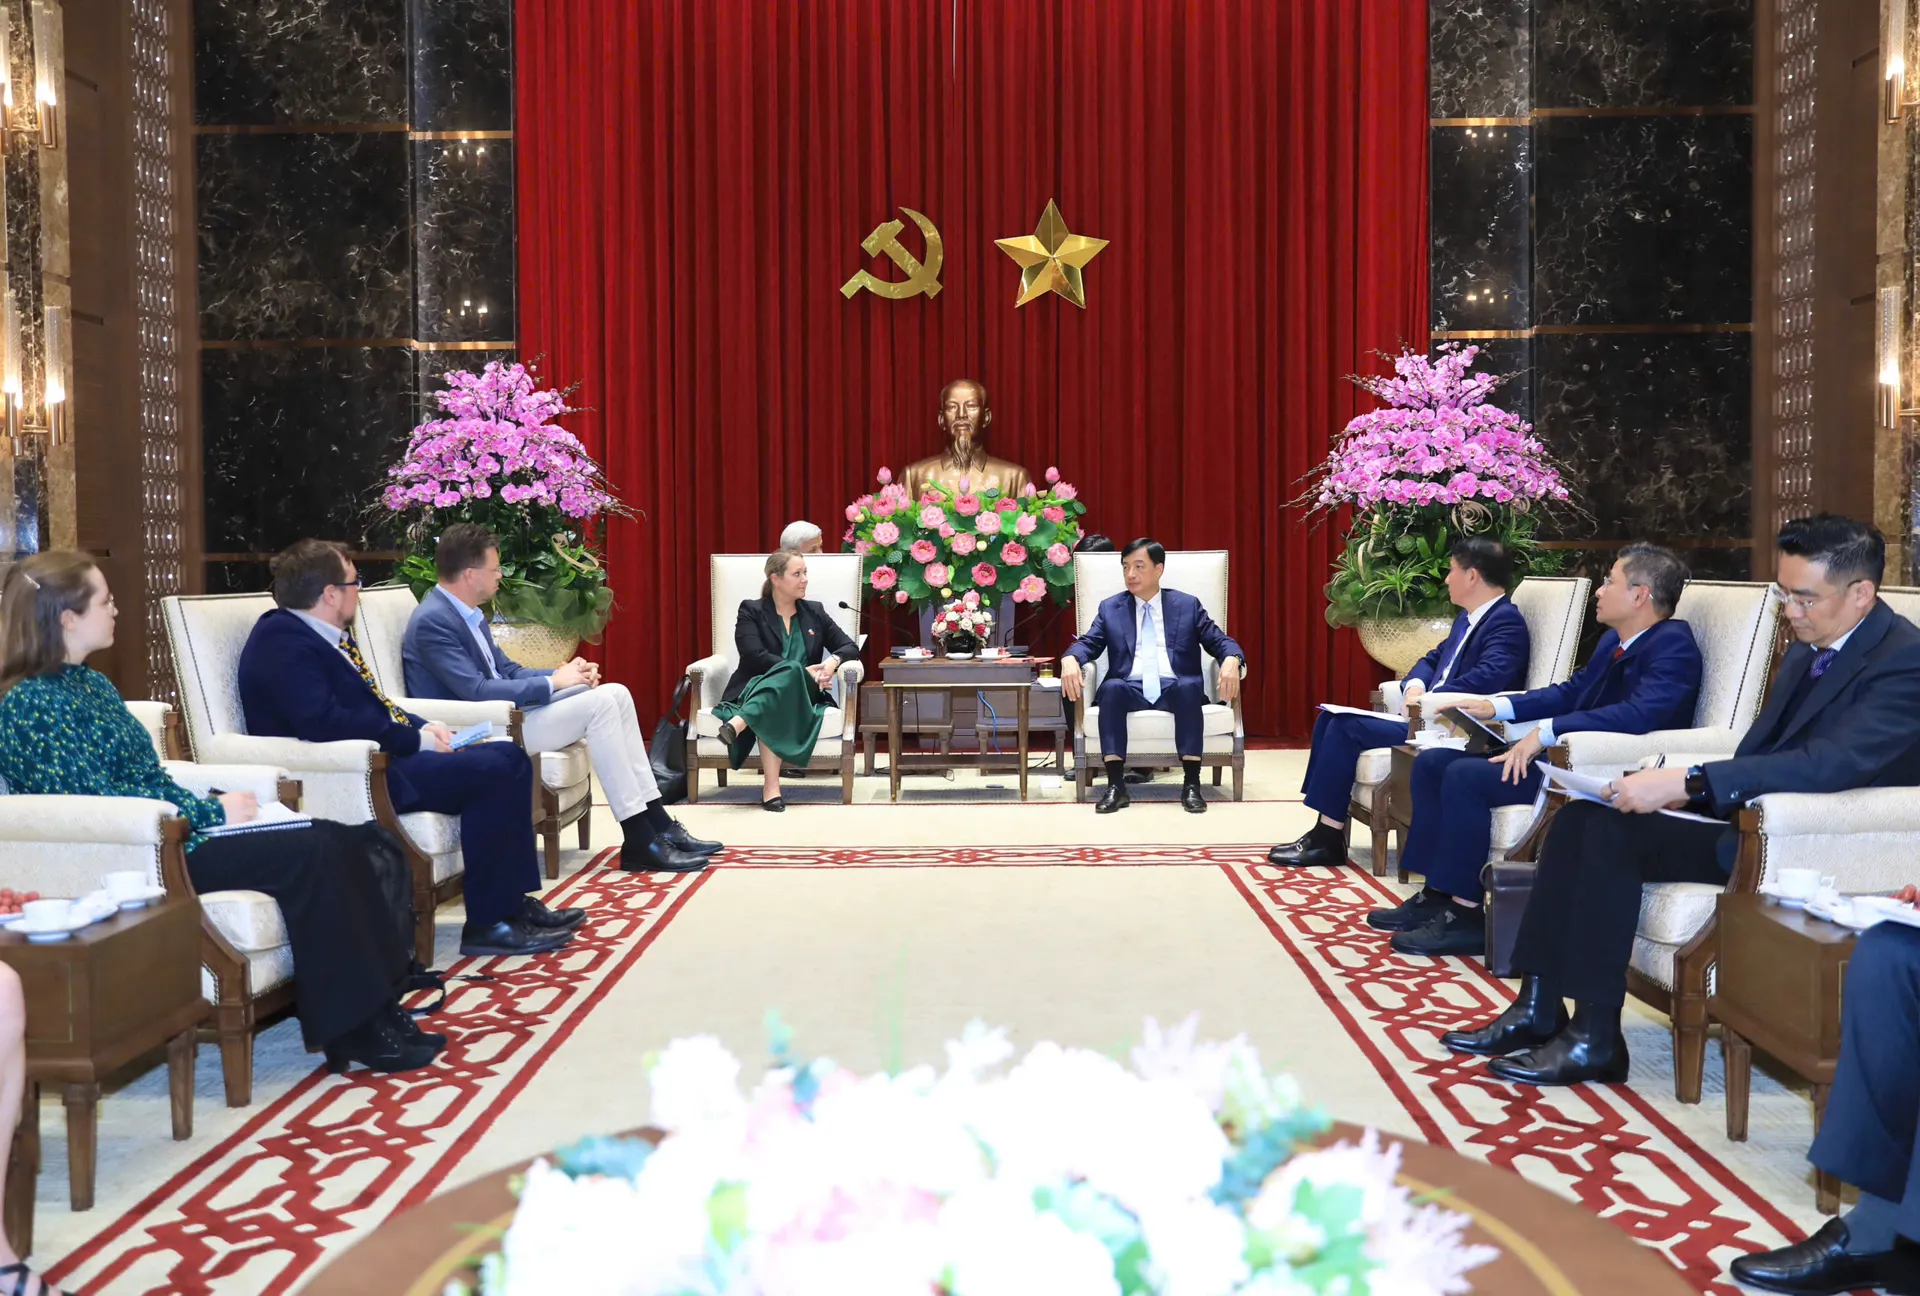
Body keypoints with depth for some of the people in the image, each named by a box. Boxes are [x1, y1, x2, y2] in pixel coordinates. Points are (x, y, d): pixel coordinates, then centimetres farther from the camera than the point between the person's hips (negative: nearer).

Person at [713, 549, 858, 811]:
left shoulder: (815, 612, 18)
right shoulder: (751, 611, 5)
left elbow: (849, 647, 13)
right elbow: (755, 657, -11)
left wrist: (833, 661, -13)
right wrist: (804, 672, -20)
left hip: (802, 694, 3)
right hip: (755, 690, -3)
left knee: (789, 675, -35)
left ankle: (738, 724, -56)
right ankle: (771, 785, -54)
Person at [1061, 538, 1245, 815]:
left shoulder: (1188, 605, 13)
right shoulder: (1110, 608, 16)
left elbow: (1219, 641, 7)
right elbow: (1088, 643, 6)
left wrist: (1231, 661, -18)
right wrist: (1070, 659, -19)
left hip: (1175, 689, 0)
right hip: (1130, 690, 1)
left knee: (1190, 685, -35)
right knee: (1111, 688, -34)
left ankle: (1191, 784, -32)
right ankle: (1116, 786, -35)